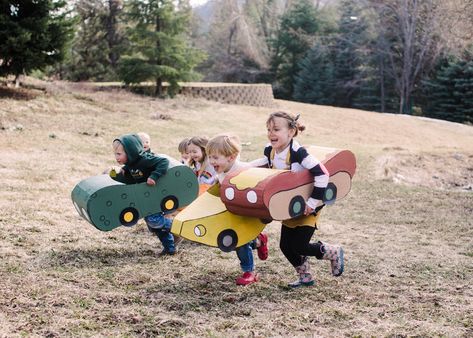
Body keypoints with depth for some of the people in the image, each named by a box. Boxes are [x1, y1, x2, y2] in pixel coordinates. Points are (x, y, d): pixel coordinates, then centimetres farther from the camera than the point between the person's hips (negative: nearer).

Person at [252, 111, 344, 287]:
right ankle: (305, 277, 29)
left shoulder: (297, 152, -29)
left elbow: (322, 174, -31)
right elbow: (265, 163, 17)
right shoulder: (270, 150, -6)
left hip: (307, 207, -7)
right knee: (285, 245, 8)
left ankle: (334, 253, 19)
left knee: (299, 246, -7)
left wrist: (312, 202, -26)